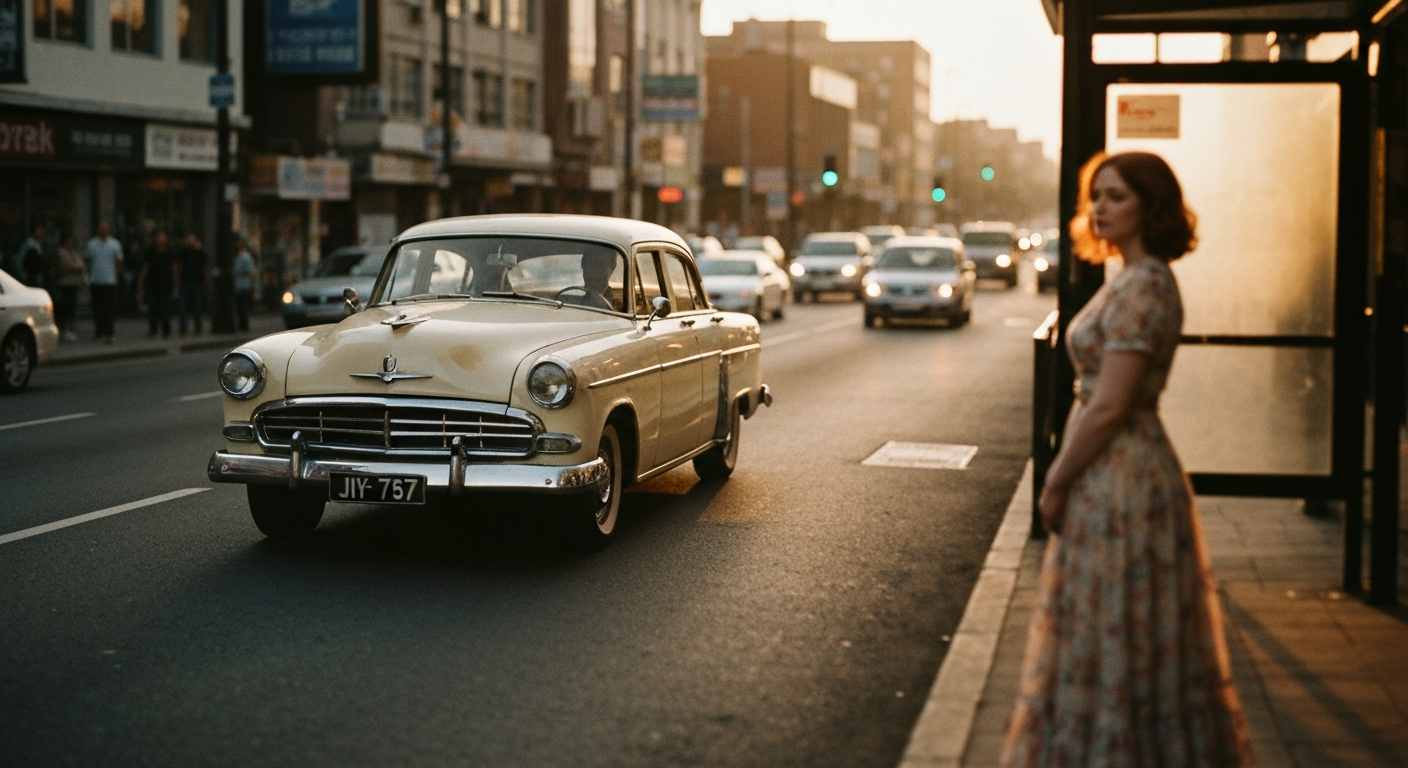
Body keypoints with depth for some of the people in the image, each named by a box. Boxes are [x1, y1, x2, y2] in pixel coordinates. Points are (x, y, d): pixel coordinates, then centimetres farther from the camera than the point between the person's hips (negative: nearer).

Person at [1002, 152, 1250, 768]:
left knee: (1112, 638, 0)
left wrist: (1055, 484, -13)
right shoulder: (1136, 280, 13)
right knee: (1137, 643, 17)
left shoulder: (1141, 289, -19)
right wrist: (1065, 476, 15)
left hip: (1121, 479, -10)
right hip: (1124, 474, 10)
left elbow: (1109, 407, -22)